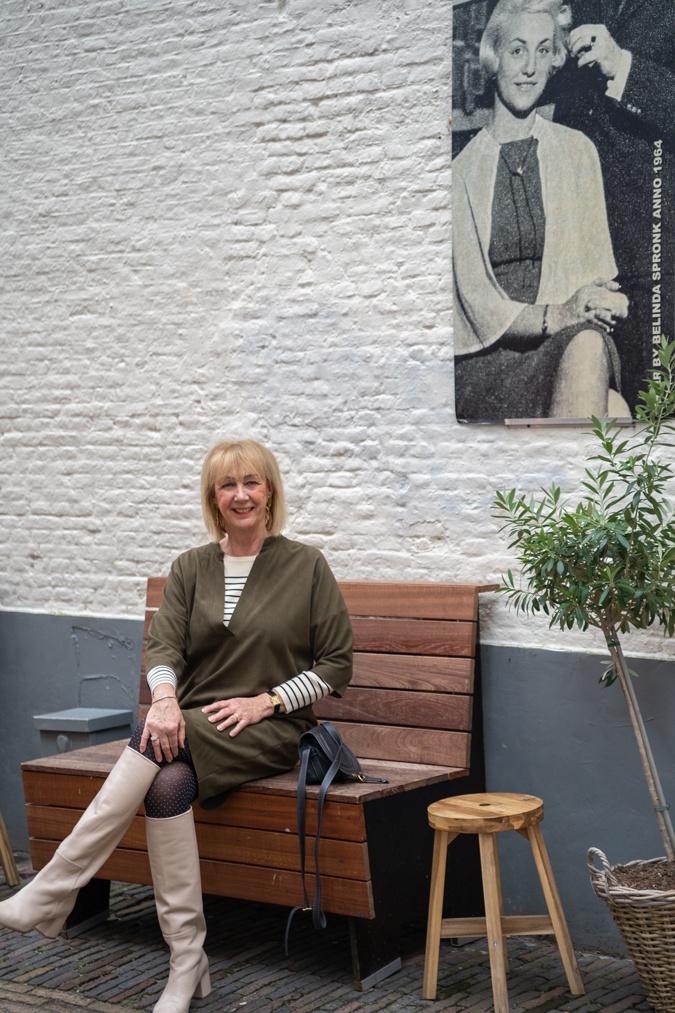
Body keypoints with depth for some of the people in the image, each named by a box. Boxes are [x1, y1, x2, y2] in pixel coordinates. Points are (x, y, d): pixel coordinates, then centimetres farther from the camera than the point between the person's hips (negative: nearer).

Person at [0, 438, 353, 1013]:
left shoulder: (306, 566, 4)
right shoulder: (191, 568, 13)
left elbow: (336, 663, 3)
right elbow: (164, 645, -1)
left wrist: (265, 701, -10)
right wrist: (165, 698, -24)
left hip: (269, 731, -3)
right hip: (193, 726, 3)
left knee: (158, 747, -32)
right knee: (168, 782, -33)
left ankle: (47, 899, -30)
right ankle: (187, 964, -28)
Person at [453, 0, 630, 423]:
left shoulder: (578, 152, 13)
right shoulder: (464, 169, 5)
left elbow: (600, 266, 11)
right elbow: (474, 297, -3)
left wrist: (597, 303, -15)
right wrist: (554, 317, -22)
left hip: (567, 344, 2)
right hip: (486, 356, -2)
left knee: (589, 345, -38)